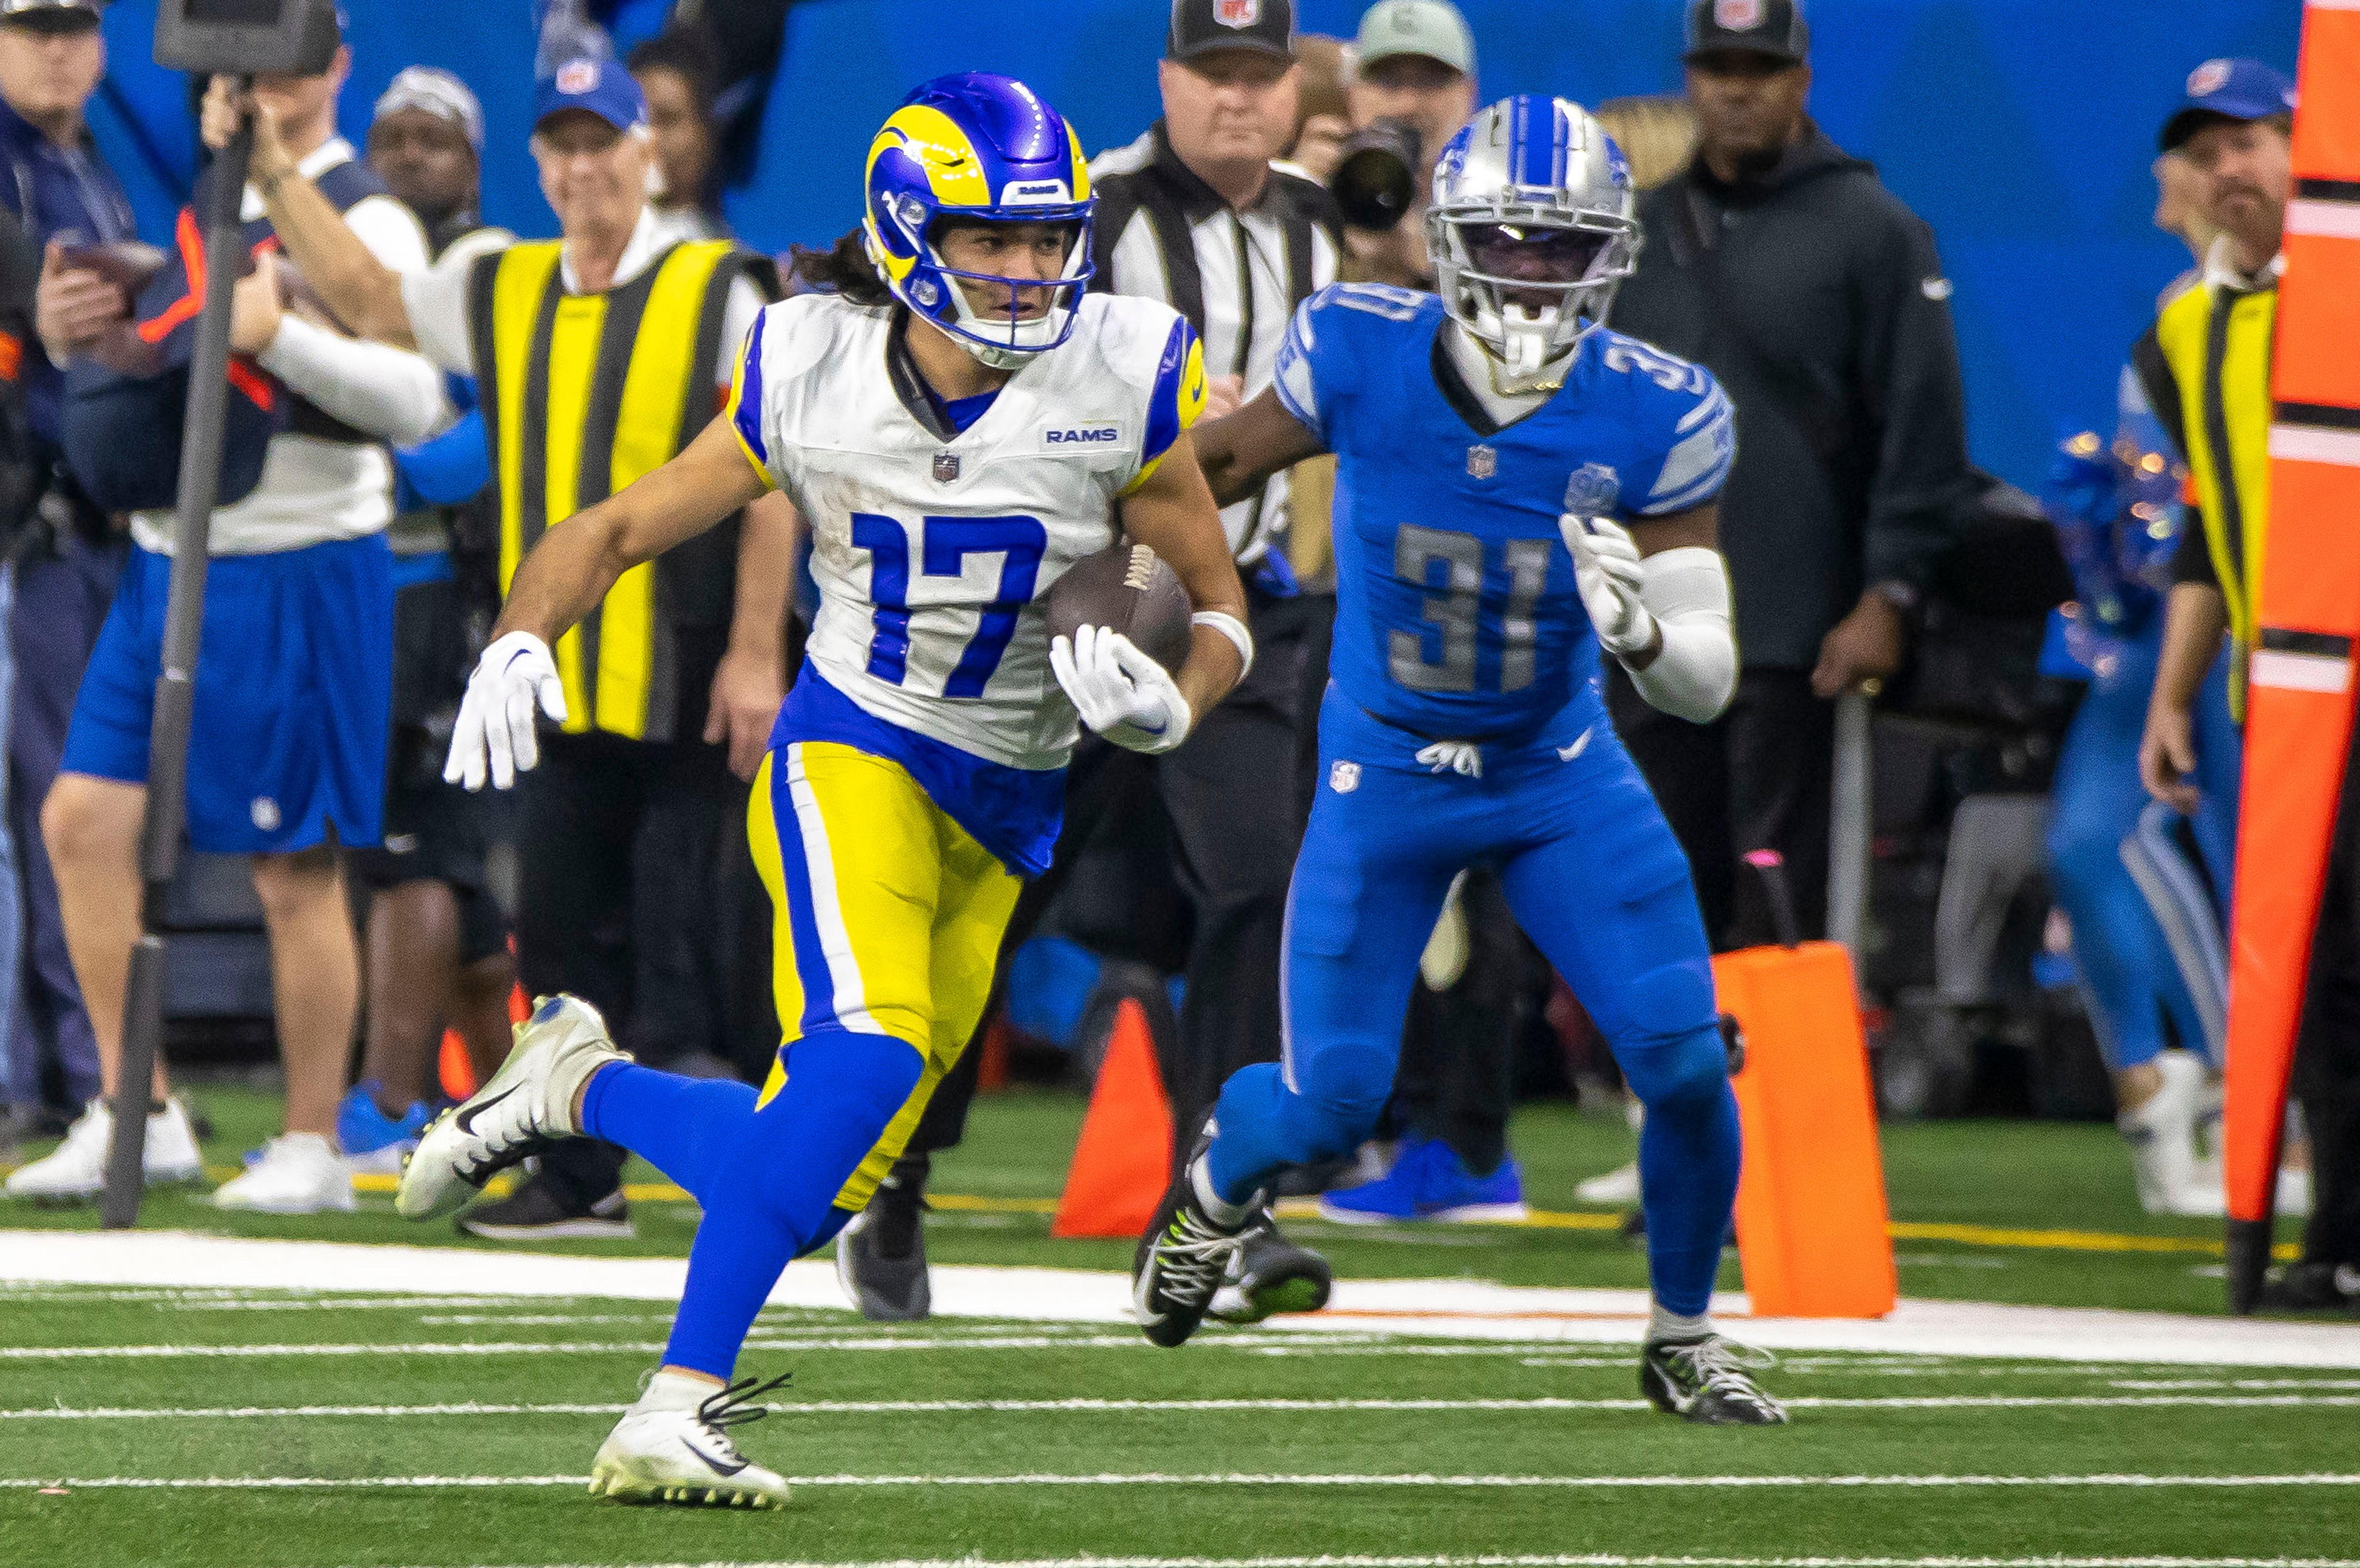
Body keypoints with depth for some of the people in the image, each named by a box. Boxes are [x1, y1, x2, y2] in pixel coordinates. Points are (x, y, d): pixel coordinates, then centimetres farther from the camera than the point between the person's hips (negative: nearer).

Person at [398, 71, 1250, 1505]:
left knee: (817, 1189, -1)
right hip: (851, 756, -3)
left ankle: (585, 1087, 28)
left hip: (1006, 806, 3)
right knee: (863, 1056, -31)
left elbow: (1223, 613, 3)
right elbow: (618, 533, 3)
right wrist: (520, 643, -16)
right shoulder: (813, 377, -8)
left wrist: (1169, 707, -19)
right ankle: (677, 1412, -25)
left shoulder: (1123, 385, -8)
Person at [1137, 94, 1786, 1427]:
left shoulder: (1655, 418, -19)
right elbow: (1218, 465, 1)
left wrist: (1643, 628, -37)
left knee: (1688, 1062, -12)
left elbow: (1708, 687, -16)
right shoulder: (1359, 355, -20)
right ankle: (1220, 1179, 36)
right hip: (1385, 772, -1)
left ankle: (1685, 1339, 14)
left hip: (1562, 771, 1)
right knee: (1330, 1106, -3)